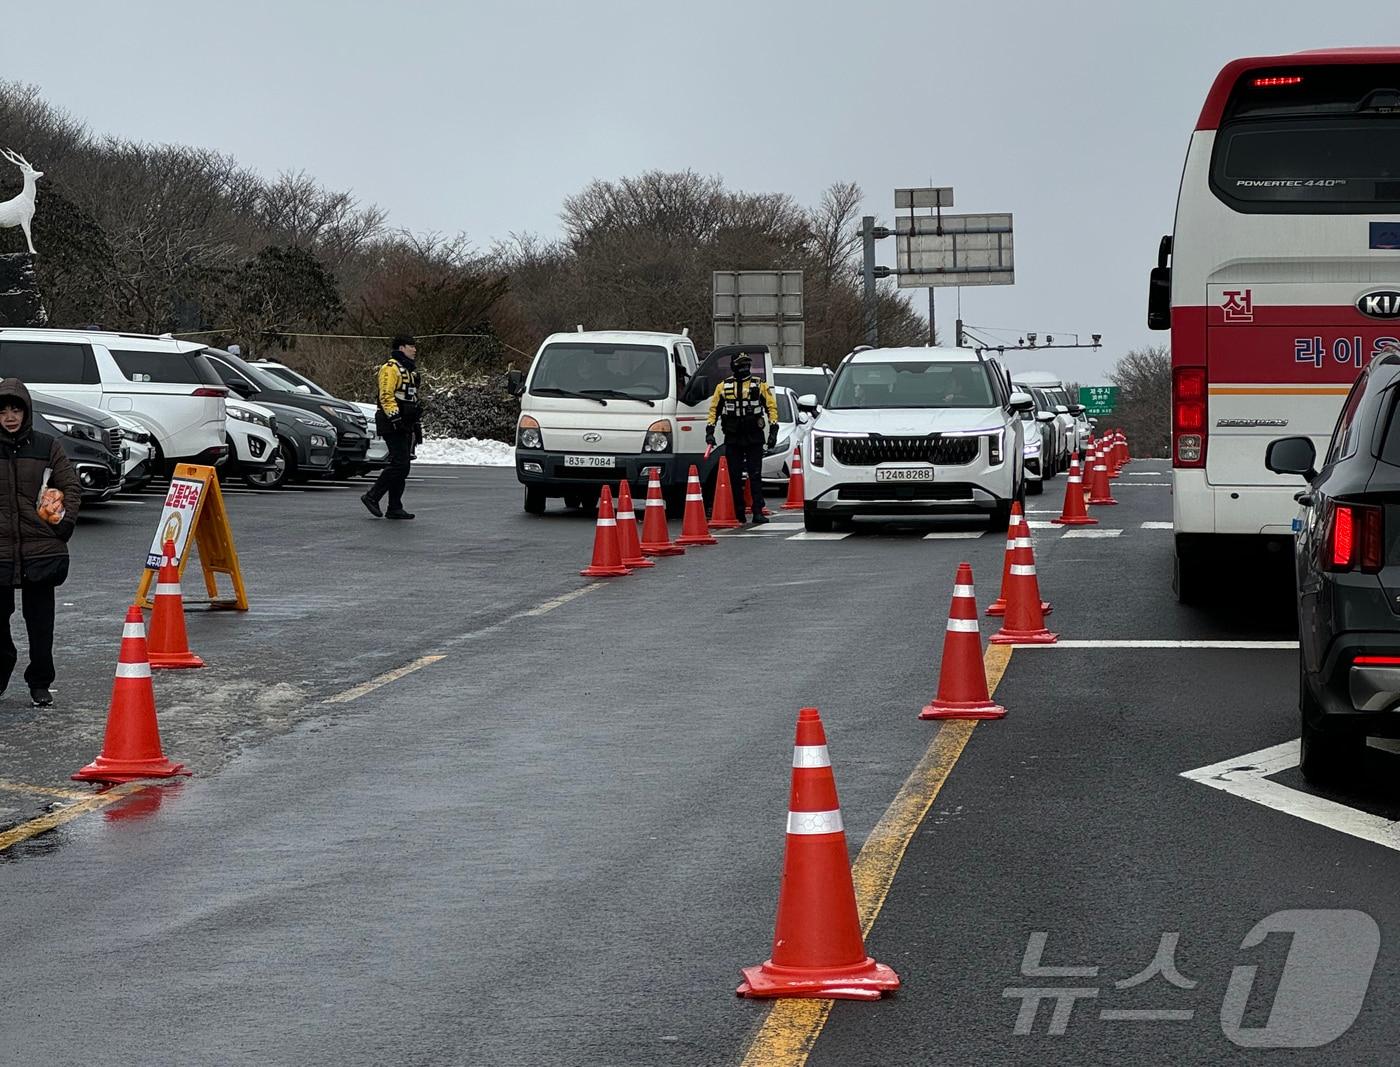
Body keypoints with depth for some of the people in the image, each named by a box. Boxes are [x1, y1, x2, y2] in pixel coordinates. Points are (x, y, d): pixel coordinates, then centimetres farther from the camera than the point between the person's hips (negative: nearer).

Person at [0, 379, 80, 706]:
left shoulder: (47, 446, 2)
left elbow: (70, 486, 7)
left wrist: (65, 522, -3)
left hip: (42, 548, 0)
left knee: (40, 620, 5)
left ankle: (40, 683, 17)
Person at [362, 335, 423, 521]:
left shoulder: (410, 369, 23)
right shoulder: (391, 368, -9)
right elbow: (386, 396, -18)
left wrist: (417, 425, 26)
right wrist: (395, 418, -25)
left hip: (405, 426, 10)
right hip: (393, 426, -10)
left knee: (402, 466, 7)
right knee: (399, 464, -15)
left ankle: (395, 508, 9)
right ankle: (372, 497, -9)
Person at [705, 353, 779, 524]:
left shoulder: (760, 386, 4)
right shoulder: (723, 387, 8)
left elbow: (771, 407, 3)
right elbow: (714, 409, 12)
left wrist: (773, 430, -5)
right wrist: (709, 431, 3)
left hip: (754, 439, -2)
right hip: (732, 439, 2)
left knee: (755, 476, -6)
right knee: (735, 477, 4)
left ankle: (758, 512, -8)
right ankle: (738, 514, 11)